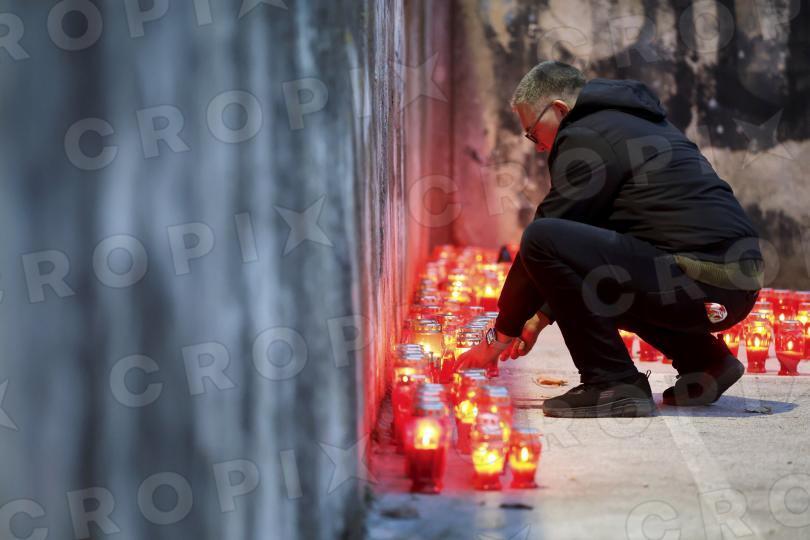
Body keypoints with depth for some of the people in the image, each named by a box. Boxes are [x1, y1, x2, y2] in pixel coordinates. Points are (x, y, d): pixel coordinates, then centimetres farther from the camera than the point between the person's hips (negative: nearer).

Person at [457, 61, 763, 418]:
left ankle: (613, 384, -11)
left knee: (543, 240, -15)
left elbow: (542, 244, -5)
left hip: (694, 281, -10)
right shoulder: (633, 123, 26)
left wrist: (501, 334, 4)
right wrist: (542, 315, 32)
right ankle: (704, 362, 20)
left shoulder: (586, 137, -4)